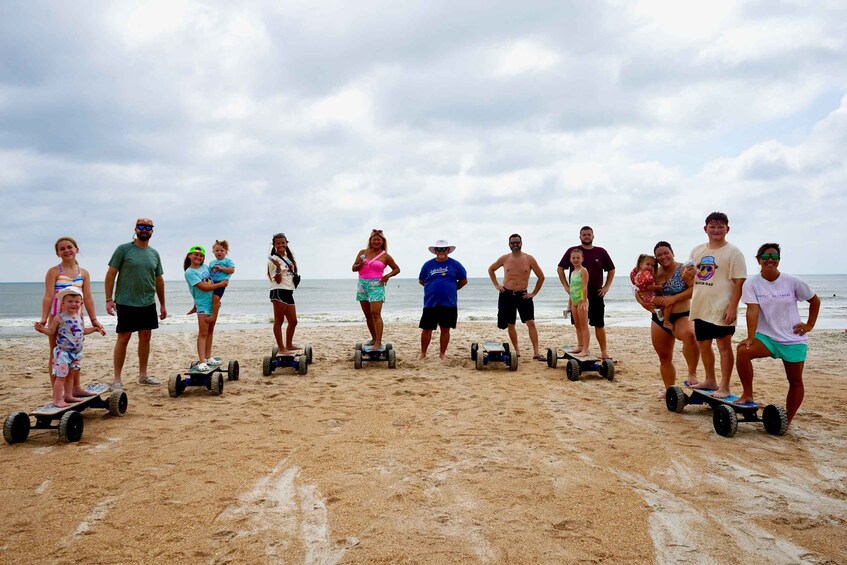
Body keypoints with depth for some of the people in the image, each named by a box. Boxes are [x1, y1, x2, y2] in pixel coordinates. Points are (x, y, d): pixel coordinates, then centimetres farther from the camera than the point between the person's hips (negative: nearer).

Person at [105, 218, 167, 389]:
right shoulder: (124, 249, -4)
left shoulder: (154, 254, 11)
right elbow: (111, 274, -6)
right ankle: (117, 379, 4)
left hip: (148, 304, 5)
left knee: (146, 337, 9)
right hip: (126, 303, -5)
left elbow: (159, 280, 16)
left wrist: (162, 305, 16)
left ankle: (143, 375, 21)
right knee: (123, 338, -3)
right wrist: (109, 300, -12)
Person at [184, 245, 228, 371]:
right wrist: (221, 284, -12)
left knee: (210, 331, 13)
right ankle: (201, 362, -11)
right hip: (203, 305, -7)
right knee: (203, 333, -9)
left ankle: (208, 357, 22)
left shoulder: (205, 266, 10)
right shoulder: (189, 272, -11)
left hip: (213, 303, 7)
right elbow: (203, 287, -17)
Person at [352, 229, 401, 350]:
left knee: (375, 314, -15)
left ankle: (378, 342, -17)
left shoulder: (385, 256, 2)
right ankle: (374, 339, 22)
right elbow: (354, 268, 12)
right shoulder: (362, 252, 10)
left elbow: (397, 269, 11)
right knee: (368, 315, 10)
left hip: (376, 285, -5)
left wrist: (387, 276, -5)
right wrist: (360, 264, -9)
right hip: (362, 285, 5)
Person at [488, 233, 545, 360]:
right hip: (507, 295, 2)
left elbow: (541, 277, 5)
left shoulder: (529, 259, -2)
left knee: (531, 323, -11)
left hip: (523, 295, -1)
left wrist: (534, 293, 2)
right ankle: (516, 351, 21)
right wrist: (496, 285, 9)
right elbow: (491, 269, 19)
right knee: (510, 325, 8)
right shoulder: (504, 259, 2)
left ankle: (536, 352, -9)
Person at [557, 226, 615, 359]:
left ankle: (604, 351, 6)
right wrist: (566, 286, -2)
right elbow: (560, 268, 5)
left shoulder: (601, 252, 4)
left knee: (599, 325, 1)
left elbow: (611, 270, 14)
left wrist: (607, 286, 4)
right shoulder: (572, 251, 1)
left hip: (596, 295, 0)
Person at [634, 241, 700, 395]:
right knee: (664, 358, 12)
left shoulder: (683, 269, -6)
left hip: (681, 317, -5)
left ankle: (692, 374, -27)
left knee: (689, 334, -38)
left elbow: (695, 289, -16)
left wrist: (674, 298, -22)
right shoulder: (654, 273, 8)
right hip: (659, 320, 6)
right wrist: (644, 303, -8)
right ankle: (669, 390, 27)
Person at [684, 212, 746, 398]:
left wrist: (732, 307, -19)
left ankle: (724, 386, 9)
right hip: (701, 307, 7)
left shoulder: (733, 252, -7)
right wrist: (687, 275, -7)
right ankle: (710, 381, 32)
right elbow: (691, 278, 17)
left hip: (721, 309, -6)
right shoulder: (697, 251, 10)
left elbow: (739, 282, -12)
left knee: (724, 346, 1)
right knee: (703, 345, 15)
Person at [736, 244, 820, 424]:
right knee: (743, 351, -30)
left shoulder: (792, 282, -5)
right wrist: (750, 338, -26)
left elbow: (814, 300, 10)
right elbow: (752, 310, -16)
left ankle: (787, 421, 21)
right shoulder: (751, 283, -7)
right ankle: (747, 395, -14)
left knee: (795, 381, 5)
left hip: (794, 340, 1)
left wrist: (810, 325, 4)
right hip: (766, 337, -1)